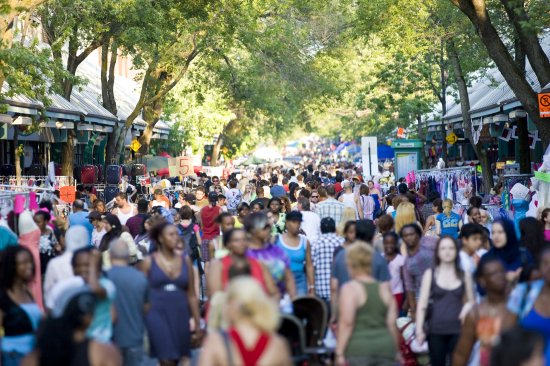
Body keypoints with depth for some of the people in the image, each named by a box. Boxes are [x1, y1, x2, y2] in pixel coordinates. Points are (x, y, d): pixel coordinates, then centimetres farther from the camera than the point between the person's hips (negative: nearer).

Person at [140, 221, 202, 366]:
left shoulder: (185, 260, 9)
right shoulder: (149, 262, 1)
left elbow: (192, 295, 12)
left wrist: (197, 324, 10)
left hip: (180, 316, 3)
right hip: (157, 315, -3)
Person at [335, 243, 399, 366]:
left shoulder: (349, 288, -6)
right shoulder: (384, 288, 10)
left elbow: (346, 322, -13)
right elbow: (392, 323, 9)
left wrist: (339, 352, -12)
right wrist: (395, 351, 18)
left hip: (359, 347, -5)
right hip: (385, 346, 5)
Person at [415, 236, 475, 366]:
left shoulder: (464, 275, 6)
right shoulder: (430, 274, 3)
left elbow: (471, 300, 15)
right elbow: (422, 304, 1)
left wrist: (467, 307, -8)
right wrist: (419, 329, -7)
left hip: (458, 329, 1)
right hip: (436, 330, 0)